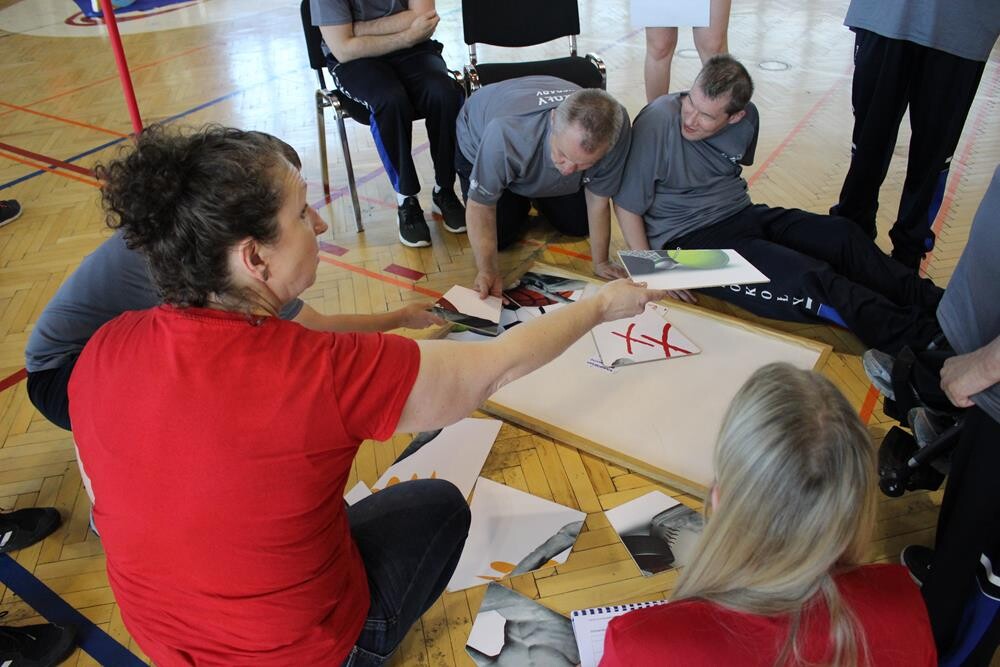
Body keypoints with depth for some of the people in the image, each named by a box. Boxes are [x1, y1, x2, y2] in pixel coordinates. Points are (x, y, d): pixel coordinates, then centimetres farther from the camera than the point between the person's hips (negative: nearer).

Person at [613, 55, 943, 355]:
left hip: (740, 215, 7)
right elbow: (627, 204, -15)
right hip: (688, 239, -7)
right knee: (810, 282, -23)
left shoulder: (746, 117, 0)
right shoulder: (656, 123, -20)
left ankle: (933, 303, 3)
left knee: (841, 234, -8)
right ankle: (922, 338, -15)